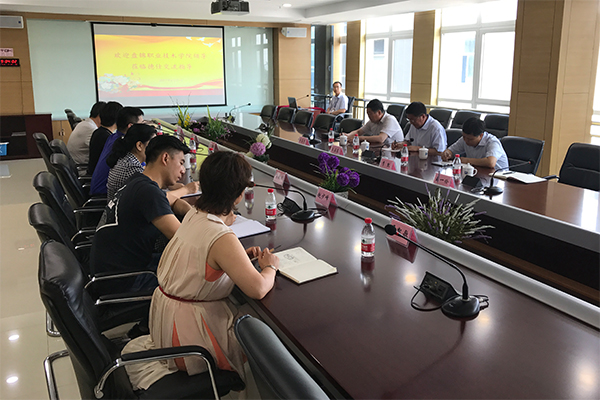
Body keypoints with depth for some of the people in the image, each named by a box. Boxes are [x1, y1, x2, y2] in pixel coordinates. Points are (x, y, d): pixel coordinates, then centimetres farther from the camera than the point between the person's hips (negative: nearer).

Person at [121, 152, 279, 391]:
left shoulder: (195, 214, 0)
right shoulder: (222, 239, -27)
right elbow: (257, 289, -28)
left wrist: (240, 255, 4)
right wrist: (270, 267, -7)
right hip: (187, 324, -8)